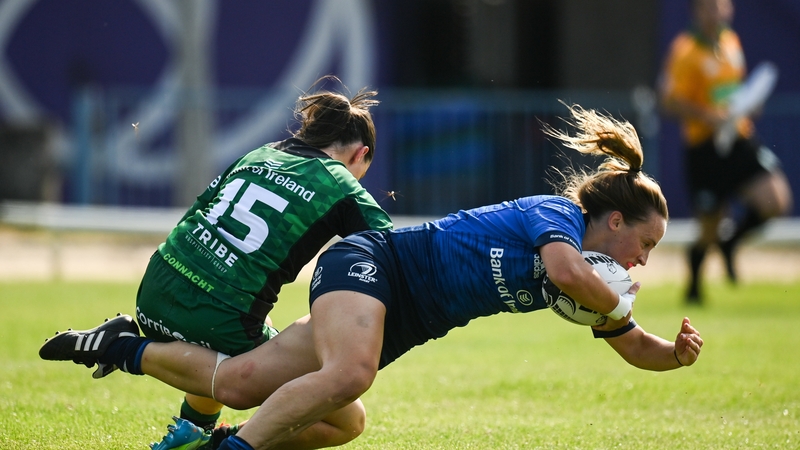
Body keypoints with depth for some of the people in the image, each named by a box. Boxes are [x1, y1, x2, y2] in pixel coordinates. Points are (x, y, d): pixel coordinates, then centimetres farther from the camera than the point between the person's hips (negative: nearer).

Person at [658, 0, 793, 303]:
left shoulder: (731, 42, 10)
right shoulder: (686, 53, -13)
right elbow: (672, 102, -15)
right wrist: (710, 117, -25)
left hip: (740, 139, 6)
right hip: (706, 147, -6)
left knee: (776, 201, -10)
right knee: (710, 229, 1)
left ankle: (730, 243, 17)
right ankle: (693, 287, 27)